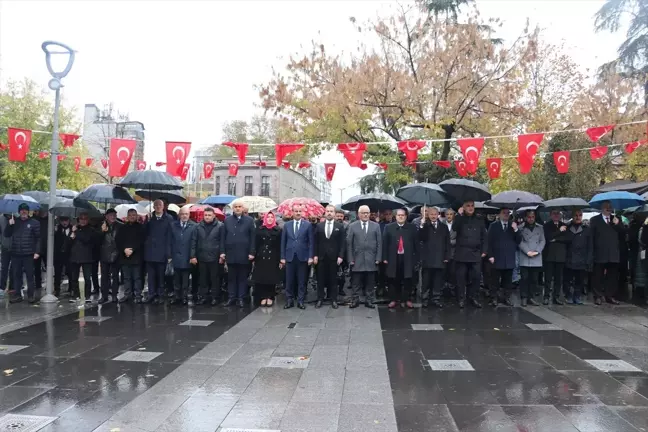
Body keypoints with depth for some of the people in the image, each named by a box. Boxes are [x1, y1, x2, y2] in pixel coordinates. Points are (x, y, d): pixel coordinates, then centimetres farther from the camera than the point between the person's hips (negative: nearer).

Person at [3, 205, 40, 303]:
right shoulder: (15, 222, 11)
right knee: (16, 275, 8)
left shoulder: (34, 223, 0)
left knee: (30, 275, 1)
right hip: (16, 254, 4)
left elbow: (38, 238, -3)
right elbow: (6, 234, 12)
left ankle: (31, 295, 9)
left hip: (28, 254, -4)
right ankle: (17, 295, 16)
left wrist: (37, 252, -10)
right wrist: (10, 225, -5)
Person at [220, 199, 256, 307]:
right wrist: (222, 251, 1)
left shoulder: (249, 220, 2)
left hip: (244, 255, -2)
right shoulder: (227, 220, 7)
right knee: (231, 278, 8)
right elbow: (223, 237, 7)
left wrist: (251, 253, -6)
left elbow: (252, 238, -1)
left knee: (242, 278, 6)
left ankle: (241, 298, 13)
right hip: (230, 254, 2)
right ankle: (231, 298, 16)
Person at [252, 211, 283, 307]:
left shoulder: (278, 230, 0)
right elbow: (256, 244, 4)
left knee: (272, 278, 4)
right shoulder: (259, 229, 5)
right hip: (261, 257, 1)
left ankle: (270, 297, 15)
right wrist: (254, 258, -1)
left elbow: (280, 245, -2)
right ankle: (263, 297, 14)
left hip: (273, 258, -1)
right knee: (261, 278, 3)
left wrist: (280, 260, -6)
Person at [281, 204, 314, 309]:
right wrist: (282, 257, 3)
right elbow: (283, 242, 8)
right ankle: (289, 300, 14)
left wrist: (310, 257, -6)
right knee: (289, 280, 5)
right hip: (290, 257, 2)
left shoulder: (308, 225, 1)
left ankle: (300, 301, 12)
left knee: (302, 281, 4)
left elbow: (311, 242, 0)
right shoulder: (287, 225, 7)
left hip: (303, 257, -1)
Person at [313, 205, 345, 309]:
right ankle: (320, 299, 14)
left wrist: (340, 256, -9)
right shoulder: (319, 225, 5)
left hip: (334, 257, -1)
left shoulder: (340, 226, 1)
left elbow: (342, 242, -2)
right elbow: (316, 242, 5)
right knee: (321, 279, 6)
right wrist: (315, 255, -2)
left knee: (333, 279, 6)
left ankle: (333, 299, 13)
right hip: (321, 256, 1)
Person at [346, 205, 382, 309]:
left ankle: (369, 301, 17)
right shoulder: (352, 226, 3)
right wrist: (350, 259, -4)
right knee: (356, 283, 5)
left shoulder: (376, 226, 6)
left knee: (370, 282, 7)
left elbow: (379, 243, 5)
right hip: (357, 259, -1)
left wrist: (378, 258, -2)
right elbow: (349, 243, 1)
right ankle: (355, 300, 15)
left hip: (371, 260, 1)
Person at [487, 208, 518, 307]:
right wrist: (490, 255, -7)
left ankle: (506, 297, 15)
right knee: (495, 280, 1)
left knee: (508, 280, 7)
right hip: (497, 258, -2)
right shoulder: (493, 225, 3)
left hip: (510, 258, 3)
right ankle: (494, 298, 6)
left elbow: (518, 241, 4)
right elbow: (490, 241, 0)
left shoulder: (513, 225, 10)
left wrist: (516, 230, -11)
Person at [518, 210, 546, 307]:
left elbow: (542, 241, 7)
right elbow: (520, 242, -3)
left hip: (537, 258, 3)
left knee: (534, 279, 6)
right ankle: (524, 298, 5)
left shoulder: (540, 228, 13)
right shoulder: (521, 228, 3)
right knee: (524, 278, -2)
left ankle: (531, 297, 14)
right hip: (524, 258, -3)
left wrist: (537, 251, -7)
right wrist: (528, 252, -12)